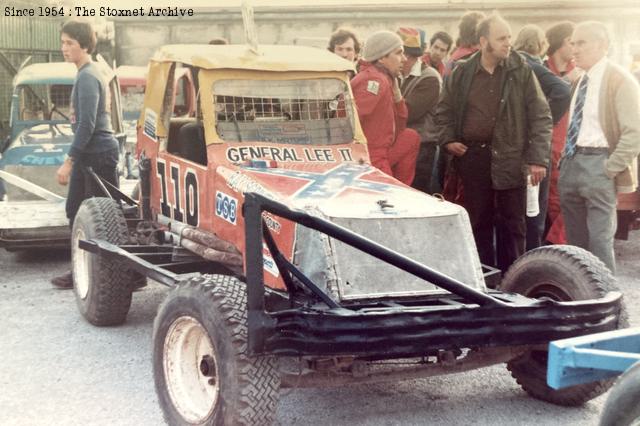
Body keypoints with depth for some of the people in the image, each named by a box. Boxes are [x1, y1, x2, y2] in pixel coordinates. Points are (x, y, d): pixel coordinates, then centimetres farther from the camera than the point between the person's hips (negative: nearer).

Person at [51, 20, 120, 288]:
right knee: (75, 211, 12)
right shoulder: (86, 74, 15)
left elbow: (87, 125, -21)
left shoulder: (87, 77, -15)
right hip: (88, 155, 10)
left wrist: (69, 162, -21)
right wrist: (73, 160, 23)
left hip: (98, 155, -10)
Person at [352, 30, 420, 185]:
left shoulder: (386, 79, 17)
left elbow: (398, 129, 18)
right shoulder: (374, 80, -15)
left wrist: (395, 90, 9)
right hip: (369, 160, -10)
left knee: (411, 137, 18)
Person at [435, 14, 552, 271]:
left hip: (512, 158, -2)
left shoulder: (521, 71, -3)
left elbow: (540, 116, -5)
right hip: (473, 156, 2)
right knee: (479, 221, 10)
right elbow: (444, 110, 17)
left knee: (514, 224, 4)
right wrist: (448, 139, 2)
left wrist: (538, 158, -11)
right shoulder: (462, 73, 3)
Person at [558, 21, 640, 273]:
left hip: (597, 165, -8)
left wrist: (610, 168, -17)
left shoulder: (619, 80, -9)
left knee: (599, 240, -6)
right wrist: (565, 160, 13)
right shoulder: (581, 81, 15)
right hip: (571, 163, 8)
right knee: (576, 241, 13)